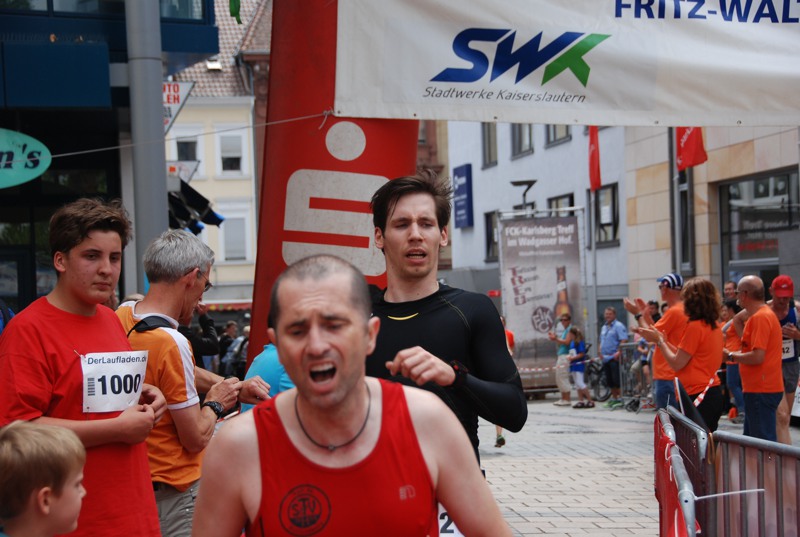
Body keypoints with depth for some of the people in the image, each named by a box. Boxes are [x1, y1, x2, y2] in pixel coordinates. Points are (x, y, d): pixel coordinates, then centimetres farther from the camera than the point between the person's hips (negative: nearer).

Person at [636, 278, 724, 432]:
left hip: (697, 395, -10)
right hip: (714, 394, 10)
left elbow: (677, 364, -12)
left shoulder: (694, 327, -14)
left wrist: (659, 341, 0)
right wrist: (664, 341, 17)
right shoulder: (714, 327, 13)